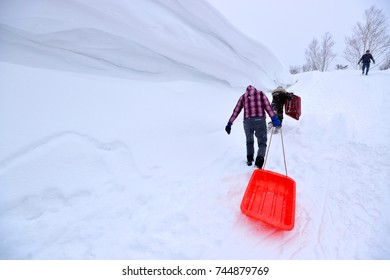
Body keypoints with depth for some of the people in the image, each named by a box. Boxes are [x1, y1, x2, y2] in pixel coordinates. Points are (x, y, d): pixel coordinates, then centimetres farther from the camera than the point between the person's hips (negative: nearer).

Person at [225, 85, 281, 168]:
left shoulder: (243, 96, 19)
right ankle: (259, 160, -17)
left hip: (247, 121, 2)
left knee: (249, 141, 25)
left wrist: (229, 124, 18)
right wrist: (274, 119, -7)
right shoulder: (260, 93, 15)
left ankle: (249, 159, 26)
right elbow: (268, 106, 1)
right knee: (262, 143, 5)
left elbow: (236, 111, 16)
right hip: (260, 120, -2)